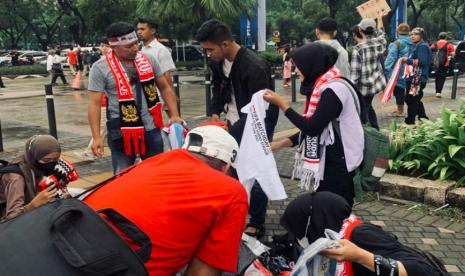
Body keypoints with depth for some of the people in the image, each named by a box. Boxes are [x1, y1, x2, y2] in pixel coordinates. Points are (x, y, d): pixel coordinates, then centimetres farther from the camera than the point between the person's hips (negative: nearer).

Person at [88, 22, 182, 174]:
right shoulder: (101, 68, -8)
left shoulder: (148, 59, 3)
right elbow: (94, 104, -8)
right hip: (121, 132, -3)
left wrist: (174, 115, 1)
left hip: (151, 128, 4)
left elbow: (165, 88, 11)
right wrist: (96, 137, -14)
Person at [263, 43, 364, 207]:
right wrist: (281, 144, 6)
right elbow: (313, 127, 12)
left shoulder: (334, 89, -19)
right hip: (327, 160, 9)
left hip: (338, 164, -9)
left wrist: (280, 103, -14)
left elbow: (312, 127, -21)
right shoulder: (324, 87, 10)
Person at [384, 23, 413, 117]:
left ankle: (400, 111, 5)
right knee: (401, 90, 17)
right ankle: (400, 109, 26)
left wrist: (386, 69, -11)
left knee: (398, 90, 1)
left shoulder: (397, 43, -14)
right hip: (407, 71, 7)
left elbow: (391, 58, -15)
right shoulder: (411, 44, 6)